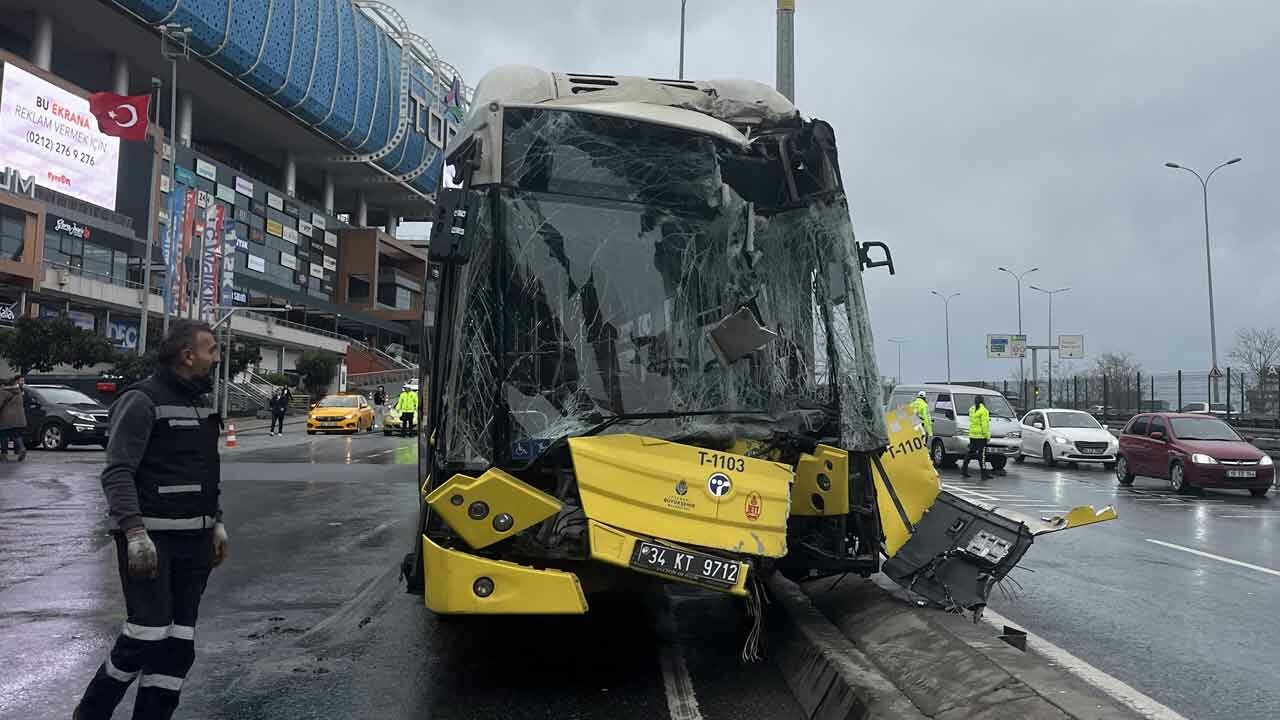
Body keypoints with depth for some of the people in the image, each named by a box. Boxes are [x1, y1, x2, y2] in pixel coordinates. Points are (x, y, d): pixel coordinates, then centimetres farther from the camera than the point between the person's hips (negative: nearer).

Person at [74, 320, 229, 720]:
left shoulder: (201, 403, 16)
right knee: (149, 633, -7)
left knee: (178, 642, 7)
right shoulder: (143, 400, -10)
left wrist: (216, 523, 18)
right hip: (151, 538, -8)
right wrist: (135, 533, -24)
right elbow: (117, 473, -16)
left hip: (195, 539, 8)